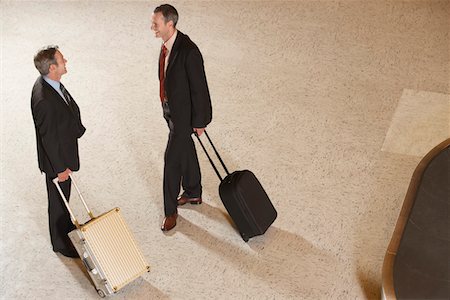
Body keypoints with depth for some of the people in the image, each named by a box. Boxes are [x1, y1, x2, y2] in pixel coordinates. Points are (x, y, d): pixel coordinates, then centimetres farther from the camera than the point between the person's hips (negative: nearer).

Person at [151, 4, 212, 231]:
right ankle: (193, 193, 42)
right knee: (186, 152, 23)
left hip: (183, 113, -9)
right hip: (170, 108, 9)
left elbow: (199, 88, -22)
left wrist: (199, 122, -16)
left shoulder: (188, 51, -28)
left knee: (172, 159, -2)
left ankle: (170, 210, 13)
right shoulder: (167, 44, -1)